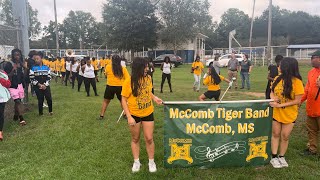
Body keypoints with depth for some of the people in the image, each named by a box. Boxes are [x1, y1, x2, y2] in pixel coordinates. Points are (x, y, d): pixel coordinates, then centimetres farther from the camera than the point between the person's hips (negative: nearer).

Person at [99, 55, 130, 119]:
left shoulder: (108, 67, -4)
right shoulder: (123, 69, -4)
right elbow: (127, 79, -8)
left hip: (110, 86, 0)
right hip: (120, 87, 1)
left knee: (106, 101, 17)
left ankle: (102, 115, 20)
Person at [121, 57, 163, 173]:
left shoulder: (148, 78, -6)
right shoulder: (129, 82, -19)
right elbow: (124, 100, -13)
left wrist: (154, 98, -5)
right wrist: (129, 117, -18)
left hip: (148, 113, 3)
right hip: (134, 115, -2)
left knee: (149, 138, 7)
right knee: (135, 139, 14)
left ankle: (151, 162, 27)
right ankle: (136, 162, 32)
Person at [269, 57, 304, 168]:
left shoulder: (296, 82, -17)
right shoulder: (278, 79, -4)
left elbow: (297, 100, -18)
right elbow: (272, 92, 10)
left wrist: (280, 105, -22)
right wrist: (273, 98, -13)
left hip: (289, 114, -3)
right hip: (277, 113, 3)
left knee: (285, 136, 9)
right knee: (275, 134, 10)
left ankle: (281, 157, 27)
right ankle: (274, 157, 20)